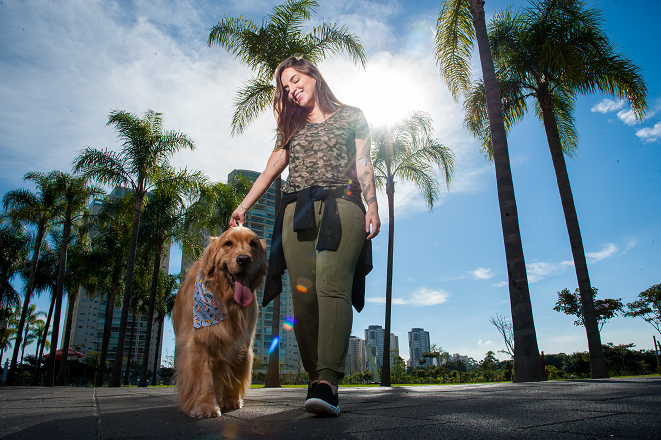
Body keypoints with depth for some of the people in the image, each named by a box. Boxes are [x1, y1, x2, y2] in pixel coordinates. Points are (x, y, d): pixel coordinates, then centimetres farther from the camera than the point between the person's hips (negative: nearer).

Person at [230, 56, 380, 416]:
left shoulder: (351, 116, 20)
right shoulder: (293, 127, 29)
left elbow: (363, 164, 12)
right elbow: (272, 168, 23)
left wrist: (372, 206, -2)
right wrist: (243, 206, 16)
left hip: (340, 205, -3)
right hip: (297, 211, 4)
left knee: (332, 286, -23)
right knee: (303, 294, -10)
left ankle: (327, 382, -32)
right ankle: (317, 379, -2)